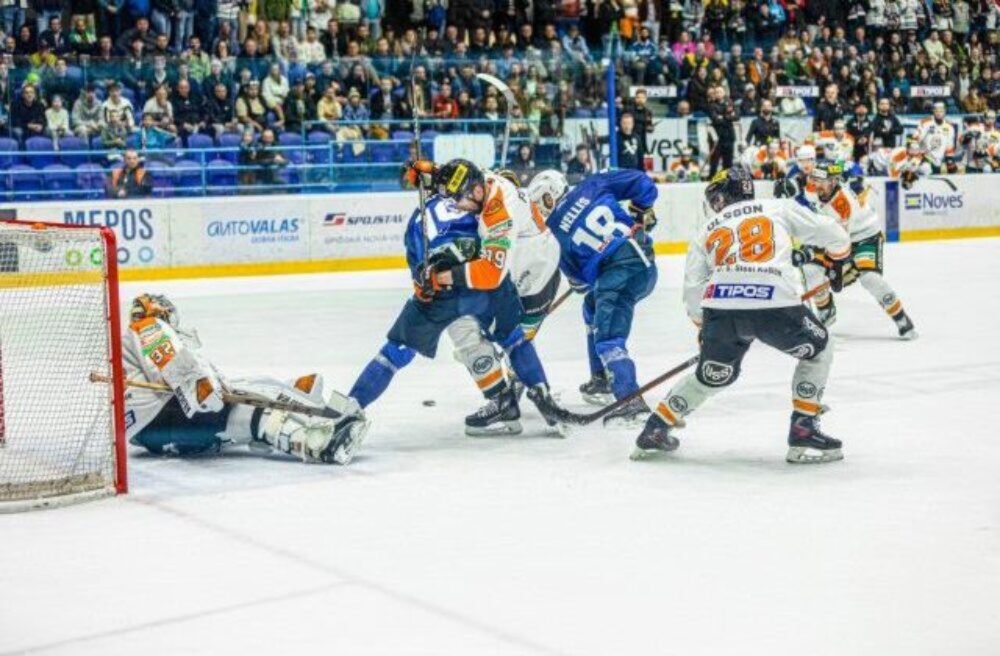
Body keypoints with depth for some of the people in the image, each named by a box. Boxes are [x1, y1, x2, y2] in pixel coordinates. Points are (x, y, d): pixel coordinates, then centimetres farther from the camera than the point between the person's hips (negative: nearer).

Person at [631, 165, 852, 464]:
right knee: (818, 350, 23)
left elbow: (693, 286, 21)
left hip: (720, 307, 3)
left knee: (712, 375, 27)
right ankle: (803, 433, 14)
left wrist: (705, 326, 36)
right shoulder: (780, 208, 23)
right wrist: (838, 259, 43)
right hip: (776, 302, -3)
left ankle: (655, 429, 27)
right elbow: (830, 232, 21)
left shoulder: (707, 230, 27)